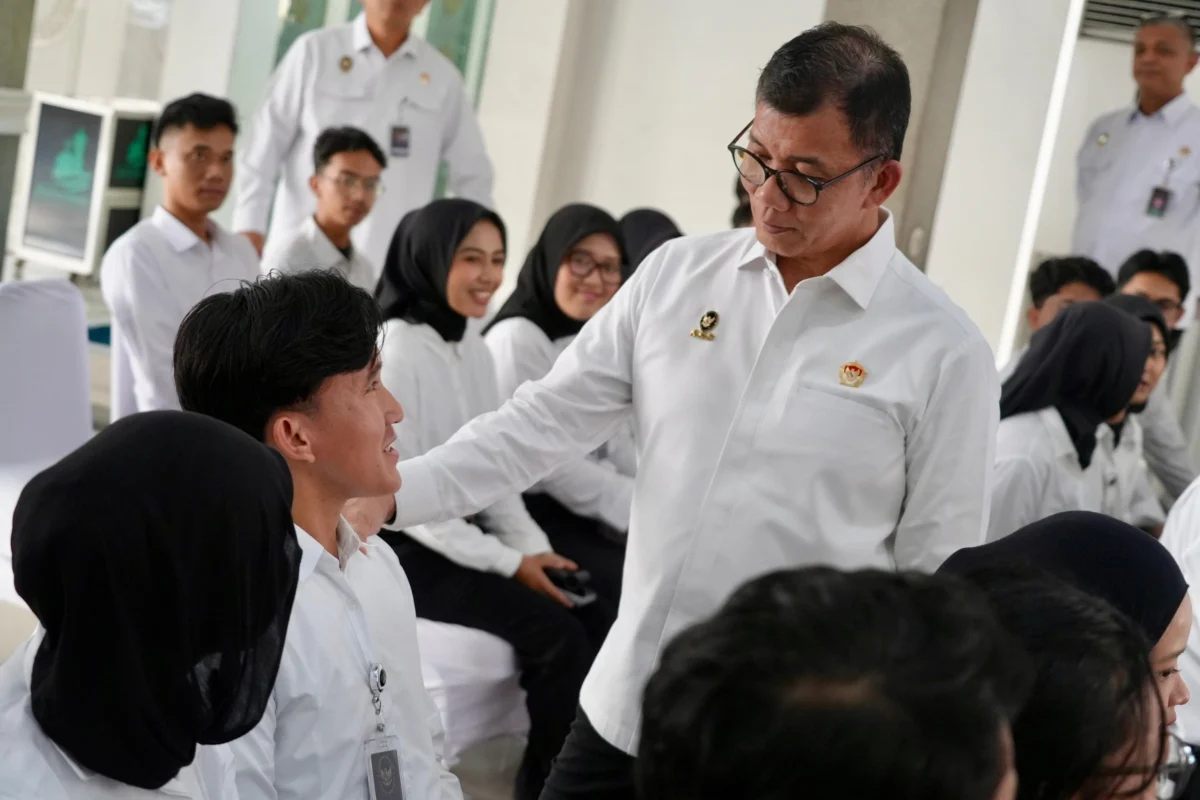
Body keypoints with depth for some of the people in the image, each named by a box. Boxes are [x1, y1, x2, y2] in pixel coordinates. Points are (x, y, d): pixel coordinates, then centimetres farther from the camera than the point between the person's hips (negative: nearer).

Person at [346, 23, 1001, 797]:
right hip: (621, 706, 4)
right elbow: (544, 420, 3)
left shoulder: (945, 353, -8)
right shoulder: (676, 274, 2)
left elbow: (938, 581, -4)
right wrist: (390, 493, -9)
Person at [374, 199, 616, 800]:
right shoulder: (397, 351, -15)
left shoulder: (476, 351, 9)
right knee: (558, 635, -21)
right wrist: (509, 563, -18)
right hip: (407, 549, -7)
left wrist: (533, 546, -6)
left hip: (468, 537, 8)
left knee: (599, 619, -11)